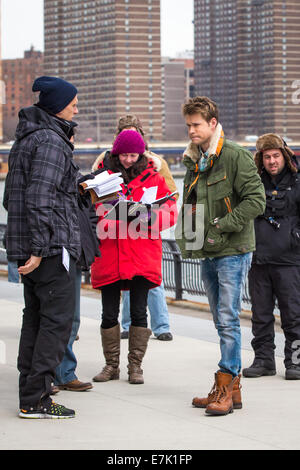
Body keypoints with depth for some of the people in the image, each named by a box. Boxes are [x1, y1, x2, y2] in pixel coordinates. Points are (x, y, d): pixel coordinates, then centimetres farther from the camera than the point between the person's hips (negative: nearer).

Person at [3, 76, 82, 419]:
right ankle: (36, 398, -8)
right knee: (58, 318, -7)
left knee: (35, 317, 12)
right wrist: (39, 248, -22)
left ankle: (29, 395, 15)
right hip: (52, 247, -10)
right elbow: (39, 199, -21)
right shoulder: (51, 141, -14)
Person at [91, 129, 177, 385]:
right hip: (109, 256, 1)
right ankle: (112, 365, 16)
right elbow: (93, 212, 4)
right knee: (109, 314, 4)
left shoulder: (153, 177, 7)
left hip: (143, 256, -1)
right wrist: (115, 217, -15)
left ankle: (136, 365, 9)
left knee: (139, 313, 0)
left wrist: (150, 216, -15)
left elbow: (170, 213, 4)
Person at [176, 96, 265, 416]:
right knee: (221, 321, 10)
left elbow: (256, 200, -17)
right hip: (208, 254, 8)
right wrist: (187, 234, 9)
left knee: (228, 320, -10)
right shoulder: (195, 162, 14)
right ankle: (230, 388, 15)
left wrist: (222, 226, -17)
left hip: (233, 251, -8)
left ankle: (226, 385, -8)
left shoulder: (235, 157, -10)